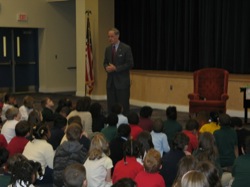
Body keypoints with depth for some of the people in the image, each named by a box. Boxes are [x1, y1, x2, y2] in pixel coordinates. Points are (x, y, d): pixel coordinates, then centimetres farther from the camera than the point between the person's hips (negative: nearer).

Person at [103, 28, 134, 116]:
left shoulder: (126, 48, -7)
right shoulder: (108, 49, 11)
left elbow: (130, 64, -10)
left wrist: (115, 68, -17)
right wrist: (107, 67, -6)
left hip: (122, 82, -5)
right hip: (110, 82, 5)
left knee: (123, 106, -1)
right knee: (111, 105, 6)